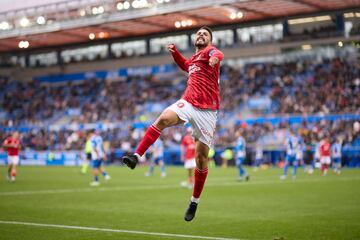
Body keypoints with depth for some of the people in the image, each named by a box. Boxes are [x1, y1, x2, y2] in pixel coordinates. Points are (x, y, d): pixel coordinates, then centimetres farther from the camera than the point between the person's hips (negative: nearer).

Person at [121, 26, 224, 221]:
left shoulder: (209, 51, 1)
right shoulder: (194, 57, 20)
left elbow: (217, 54, -27)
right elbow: (186, 66, 46)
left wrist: (215, 57, -53)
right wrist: (174, 52, 27)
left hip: (207, 110, -5)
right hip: (188, 102, 5)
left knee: (201, 156, -4)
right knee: (163, 118, -27)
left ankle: (194, 202, 10)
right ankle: (136, 156, -33)